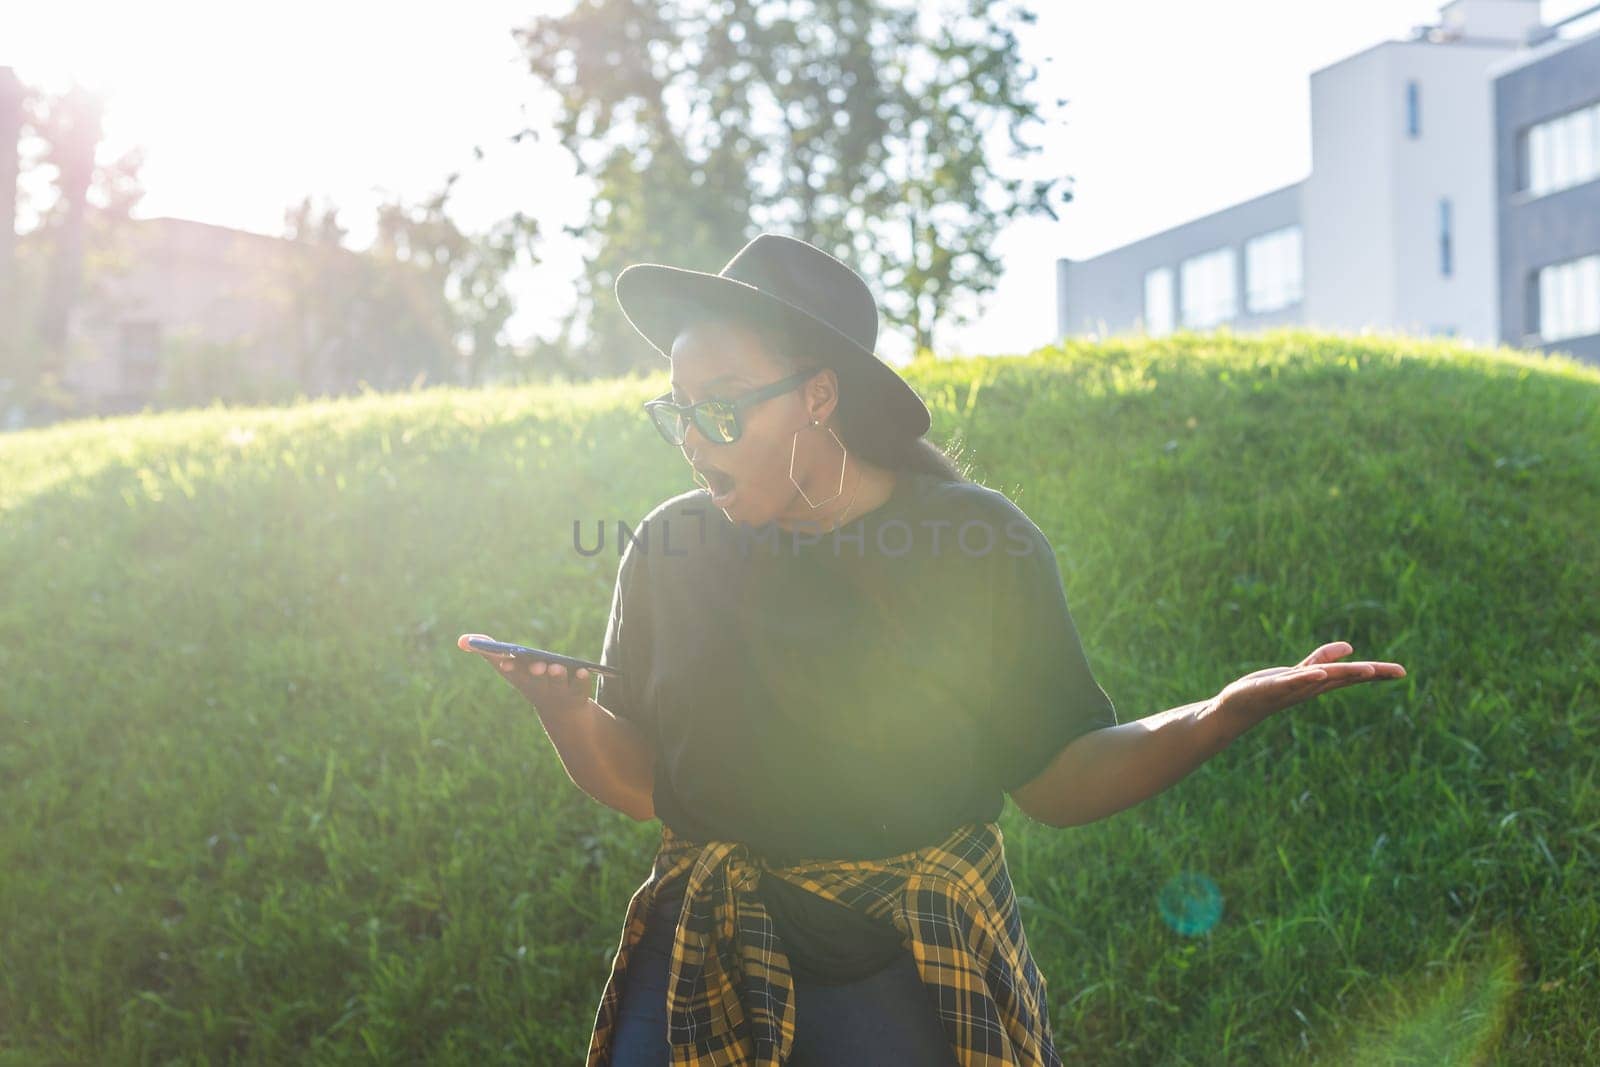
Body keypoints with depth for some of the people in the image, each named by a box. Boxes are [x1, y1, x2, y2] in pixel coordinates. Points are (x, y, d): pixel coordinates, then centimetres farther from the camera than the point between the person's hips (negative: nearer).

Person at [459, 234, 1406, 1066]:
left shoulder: (984, 543, -4)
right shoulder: (669, 550, 3)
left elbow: (1056, 779, -2)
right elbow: (636, 782, 7)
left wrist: (1219, 716, -16)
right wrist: (567, 711, -13)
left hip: (920, 974, -2)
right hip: (708, 965, 2)